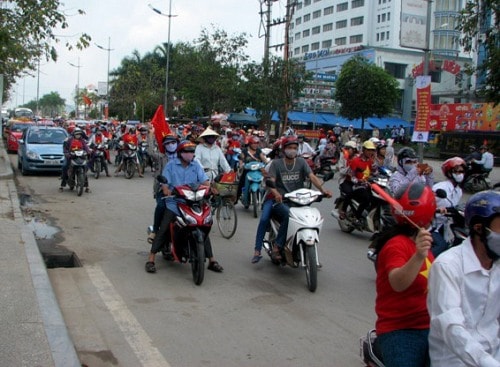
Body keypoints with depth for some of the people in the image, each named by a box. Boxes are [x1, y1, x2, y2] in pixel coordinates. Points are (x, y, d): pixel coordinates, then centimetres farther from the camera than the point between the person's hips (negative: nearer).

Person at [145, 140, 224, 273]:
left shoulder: (196, 165, 8)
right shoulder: (171, 165, 1)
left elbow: (204, 180, -1)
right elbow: (165, 183, -5)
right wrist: (167, 191, -26)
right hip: (174, 203, -3)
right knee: (163, 231, -13)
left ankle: (212, 261, 10)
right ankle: (150, 260, -6)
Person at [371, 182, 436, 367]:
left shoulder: (420, 243, 12)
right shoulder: (397, 244, -17)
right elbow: (397, 283, -36)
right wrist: (419, 256, -49)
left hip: (428, 328, 9)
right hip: (401, 332, -9)